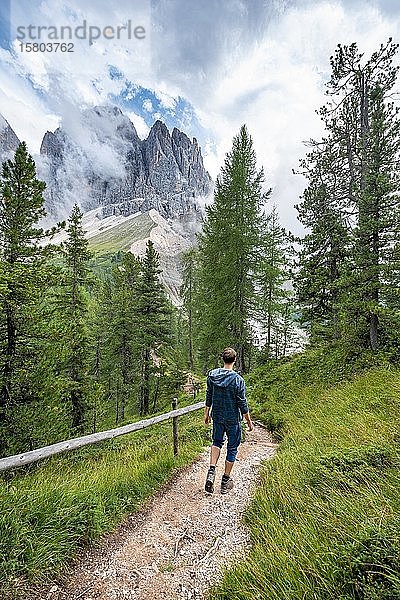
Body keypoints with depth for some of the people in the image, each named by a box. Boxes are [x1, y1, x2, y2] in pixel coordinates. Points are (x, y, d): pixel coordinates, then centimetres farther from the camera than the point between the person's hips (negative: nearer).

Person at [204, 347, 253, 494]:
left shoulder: (212, 375, -7)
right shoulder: (238, 380, -20)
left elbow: (209, 396, 3)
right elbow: (242, 403, -14)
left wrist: (206, 413, 15)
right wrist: (249, 421, 0)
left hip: (217, 417, 4)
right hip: (233, 419, -4)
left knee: (217, 442, 24)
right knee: (232, 448, 13)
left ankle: (211, 471, 7)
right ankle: (226, 481, 24)